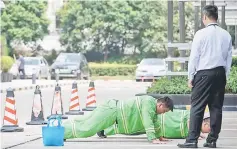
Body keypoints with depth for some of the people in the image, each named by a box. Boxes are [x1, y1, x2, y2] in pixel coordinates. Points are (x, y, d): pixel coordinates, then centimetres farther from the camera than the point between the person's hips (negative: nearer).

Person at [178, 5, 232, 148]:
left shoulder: (201, 34, -8)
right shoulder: (226, 35, 5)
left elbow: (194, 57, -5)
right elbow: (229, 57, 9)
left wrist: (191, 76, 3)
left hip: (204, 73, -5)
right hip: (220, 73, 5)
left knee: (197, 107, -3)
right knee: (216, 107, 9)